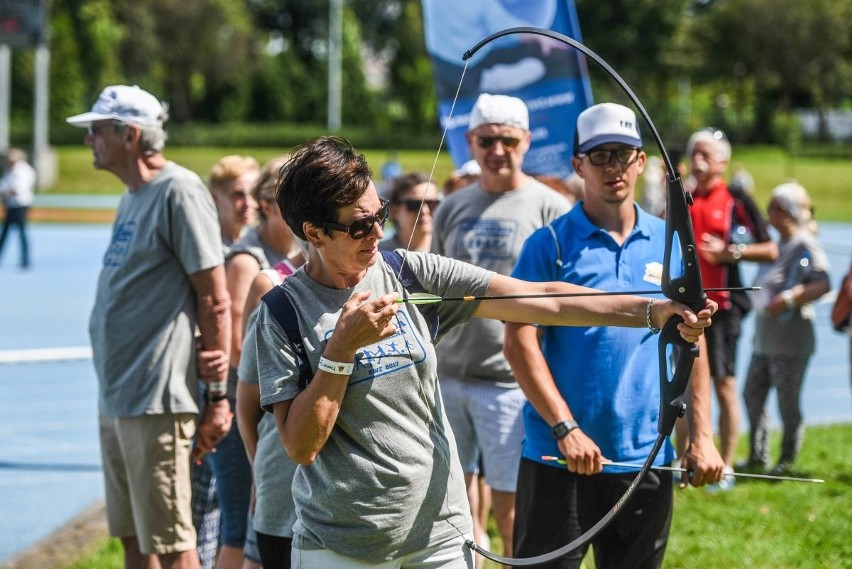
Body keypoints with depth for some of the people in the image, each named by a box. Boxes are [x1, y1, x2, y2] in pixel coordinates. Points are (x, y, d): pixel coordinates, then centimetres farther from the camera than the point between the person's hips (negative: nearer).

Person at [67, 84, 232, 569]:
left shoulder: (179, 192, -12)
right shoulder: (132, 198, 16)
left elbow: (215, 300, -13)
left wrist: (217, 395, -14)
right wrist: (112, 392, 17)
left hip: (155, 401, -9)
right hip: (115, 399, 9)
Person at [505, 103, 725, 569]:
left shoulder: (669, 243, 8)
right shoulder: (550, 245, -3)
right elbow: (520, 343, -9)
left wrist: (702, 436, 3)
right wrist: (565, 429, -17)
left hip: (647, 460, 3)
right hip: (559, 457, -3)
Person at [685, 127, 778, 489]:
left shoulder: (737, 201, -3)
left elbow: (771, 251, -5)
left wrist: (730, 251, -17)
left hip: (722, 306, -5)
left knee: (724, 385, -4)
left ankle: (726, 468, 2)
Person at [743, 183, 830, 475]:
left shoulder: (807, 247, -13)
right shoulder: (776, 245, 15)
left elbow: (822, 284, -25)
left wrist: (788, 299, -29)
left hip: (790, 343, -9)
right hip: (764, 339, 9)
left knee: (788, 402, -1)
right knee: (753, 395, 13)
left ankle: (788, 461, 11)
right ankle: (757, 457, 23)